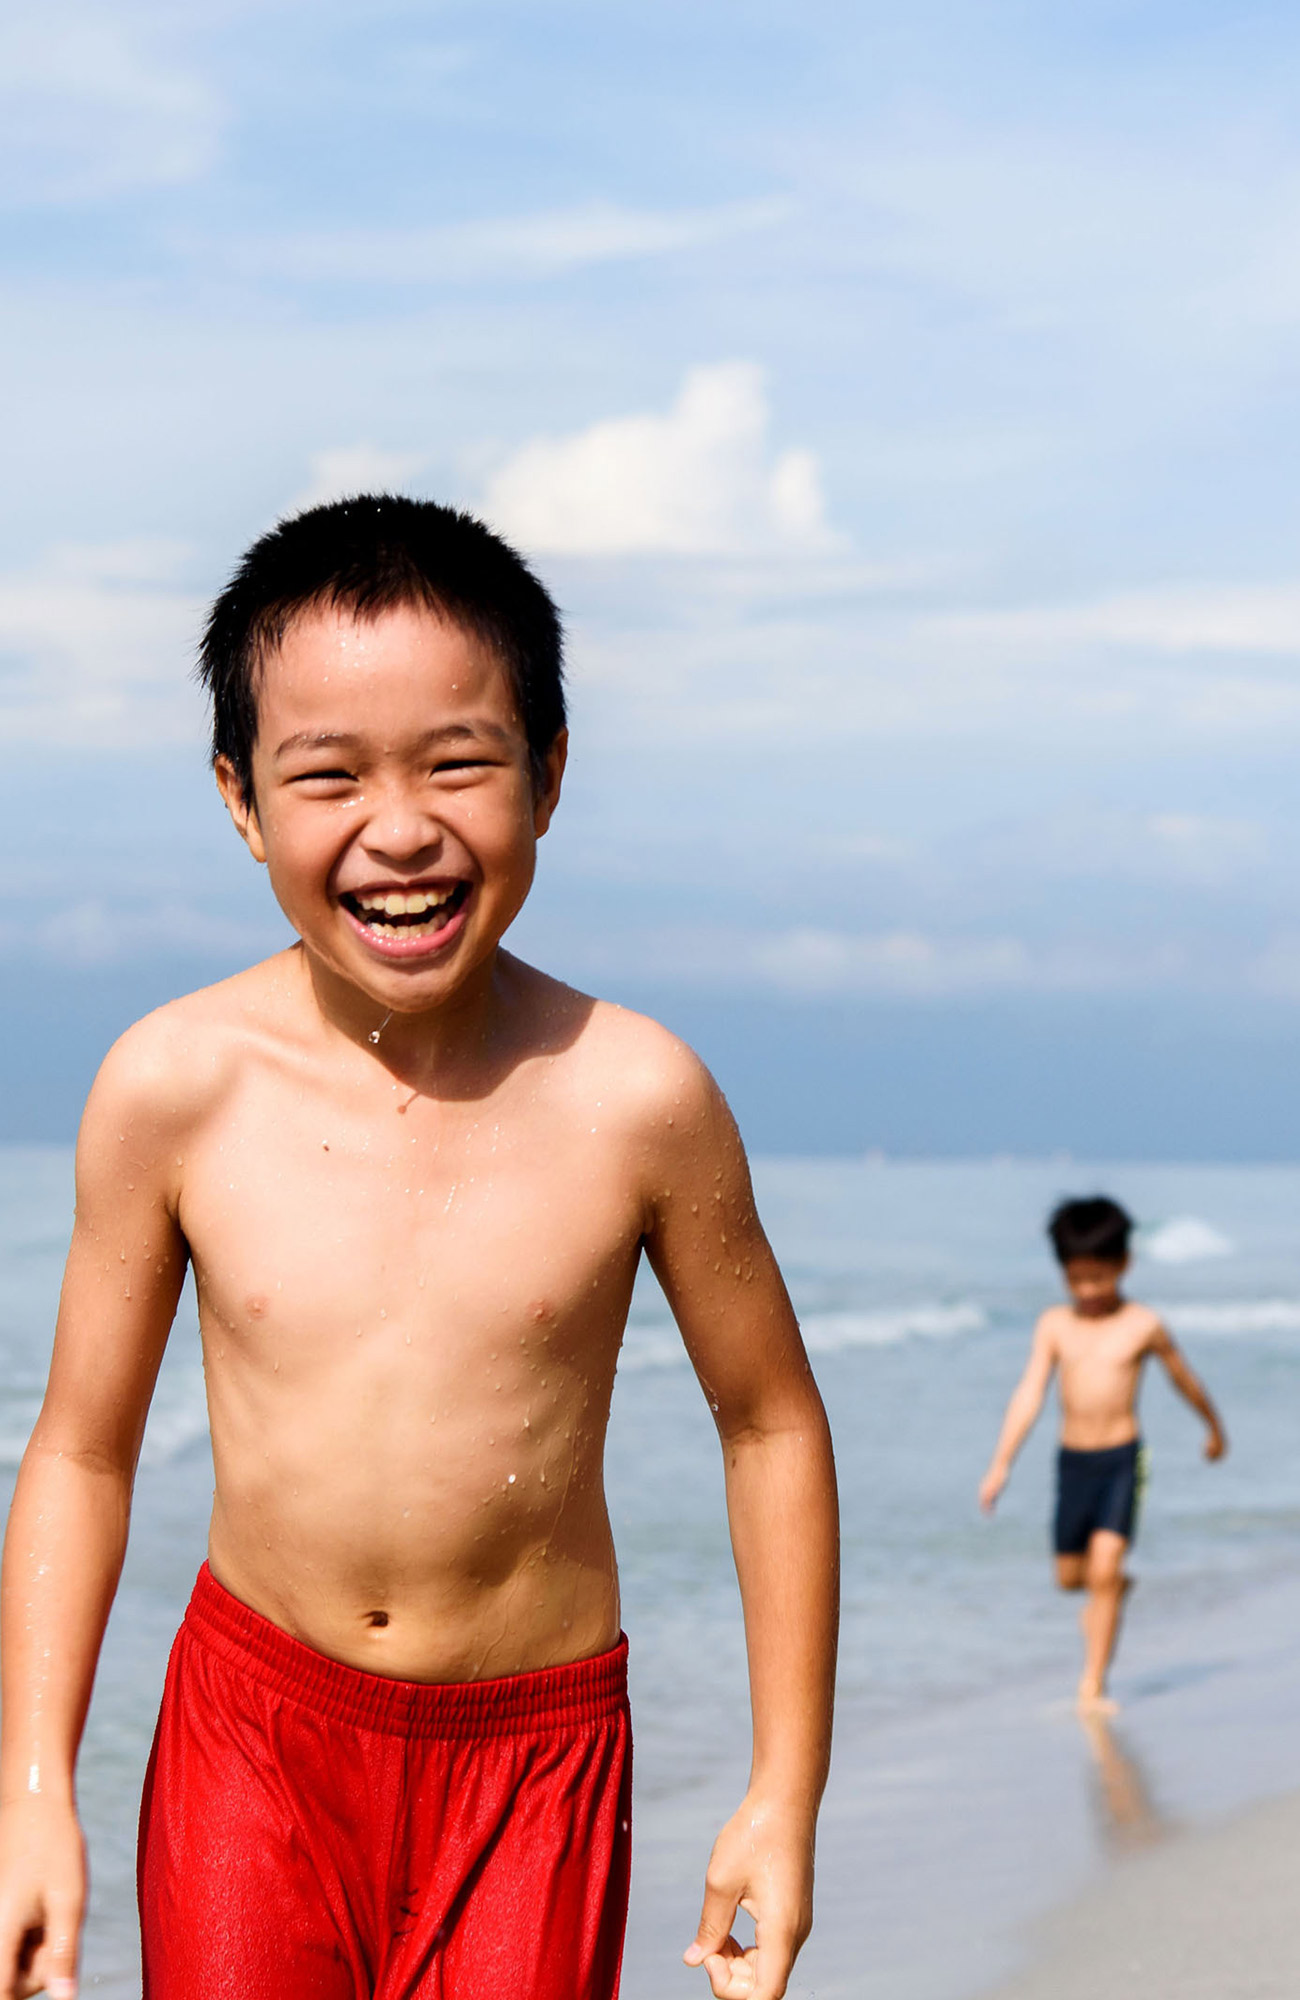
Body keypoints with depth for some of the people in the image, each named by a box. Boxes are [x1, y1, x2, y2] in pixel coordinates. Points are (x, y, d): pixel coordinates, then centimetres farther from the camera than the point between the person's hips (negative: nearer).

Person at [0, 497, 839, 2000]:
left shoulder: (634, 1099, -13)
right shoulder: (173, 1088, -10)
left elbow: (771, 1425, 0)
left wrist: (788, 1790, 1)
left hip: (536, 1751, 0)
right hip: (253, 1724, 1)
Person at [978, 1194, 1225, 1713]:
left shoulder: (1141, 1325, -5)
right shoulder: (1055, 1325, 0)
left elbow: (1183, 1378, 12)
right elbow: (1028, 1395, -3)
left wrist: (1214, 1426, 27)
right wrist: (1001, 1464, -11)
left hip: (1121, 1459, -3)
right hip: (1072, 1460, 3)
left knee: (1103, 1568, -13)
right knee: (1070, 1576, 11)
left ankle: (1093, 1686, -6)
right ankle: (1113, 1591, 47)